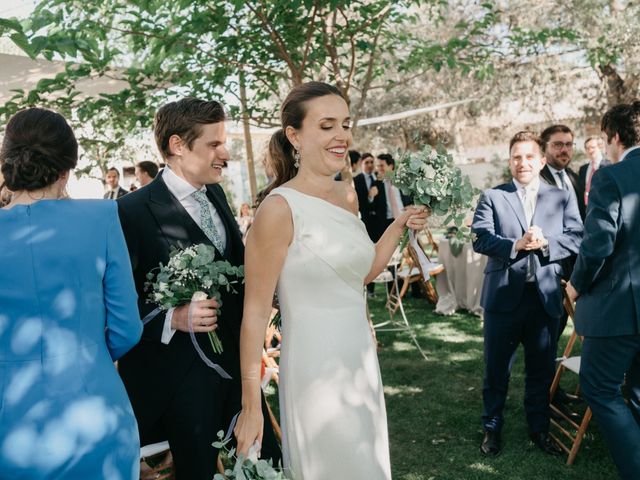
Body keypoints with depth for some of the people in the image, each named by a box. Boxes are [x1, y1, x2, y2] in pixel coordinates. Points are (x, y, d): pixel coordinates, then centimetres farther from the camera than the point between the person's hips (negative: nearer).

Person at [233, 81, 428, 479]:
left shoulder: (348, 195, 3)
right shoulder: (280, 208, -19)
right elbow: (256, 312, -16)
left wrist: (400, 226, 3)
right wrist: (251, 406, -13)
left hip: (362, 359, 8)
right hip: (317, 368, -7)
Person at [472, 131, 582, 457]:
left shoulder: (561, 198, 7)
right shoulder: (492, 197, 2)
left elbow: (576, 238, -3)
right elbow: (479, 238, -10)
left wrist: (544, 243, -19)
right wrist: (516, 245, -23)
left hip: (545, 295, 2)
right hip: (504, 295, -1)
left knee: (542, 369, 14)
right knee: (496, 368, 10)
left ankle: (539, 428, 32)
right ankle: (492, 428, 27)